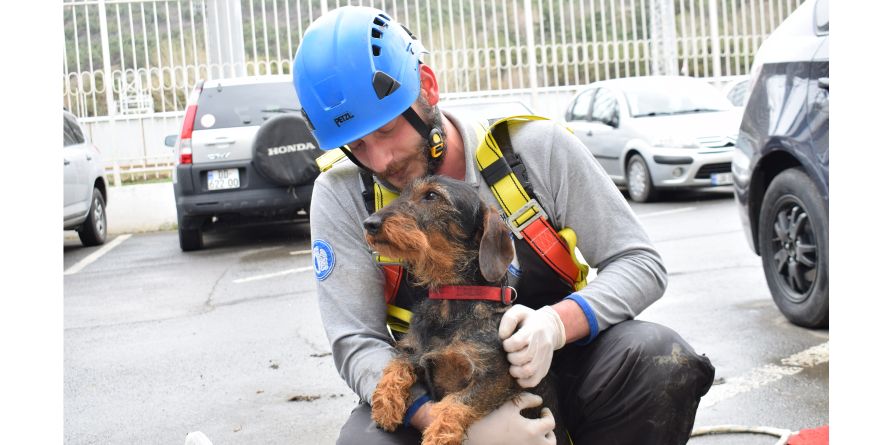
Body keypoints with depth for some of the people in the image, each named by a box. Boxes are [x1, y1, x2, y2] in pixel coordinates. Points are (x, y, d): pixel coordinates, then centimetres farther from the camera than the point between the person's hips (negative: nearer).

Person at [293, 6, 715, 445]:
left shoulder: (538, 148, -11)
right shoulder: (342, 196, -11)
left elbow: (639, 262, -7)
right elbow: (357, 345, -15)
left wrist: (558, 323, -28)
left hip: (553, 371, 1)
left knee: (660, 358, -28)